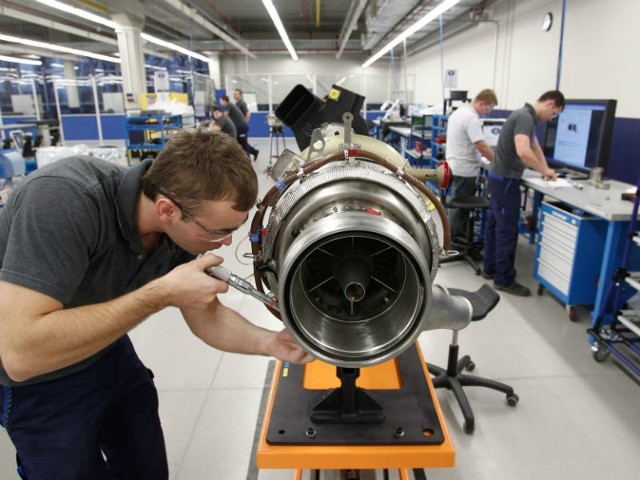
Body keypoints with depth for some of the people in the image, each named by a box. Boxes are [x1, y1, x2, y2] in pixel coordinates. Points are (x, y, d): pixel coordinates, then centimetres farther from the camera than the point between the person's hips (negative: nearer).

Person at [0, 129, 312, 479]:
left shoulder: (182, 227, -18)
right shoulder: (64, 198, -37)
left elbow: (206, 317, -7)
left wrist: (270, 342, -25)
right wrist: (162, 293, -39)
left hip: (108, 353, 5)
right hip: (34, 381, -5)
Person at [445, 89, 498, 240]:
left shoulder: (459, 111, 13)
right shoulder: (471, 118, -20)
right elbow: (482, 146, -24)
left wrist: (478, 153, 20)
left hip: (455, 165, 10)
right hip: (464, 169, -10)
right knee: (462, 206, -1)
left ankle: (455, 236, 28)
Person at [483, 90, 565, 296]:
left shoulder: (526, 116, 15)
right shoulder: (526, 117, -18)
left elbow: (535, 146, 25)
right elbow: (523, 151, -32)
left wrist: (546, 169, 14)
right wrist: (544, 171, -18)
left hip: (501, 176, 10)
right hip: (506, 178, -10)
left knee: (495, 224, 15)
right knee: (507, 229, -5)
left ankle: (490, 268, 25)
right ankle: (504, 279, 3)